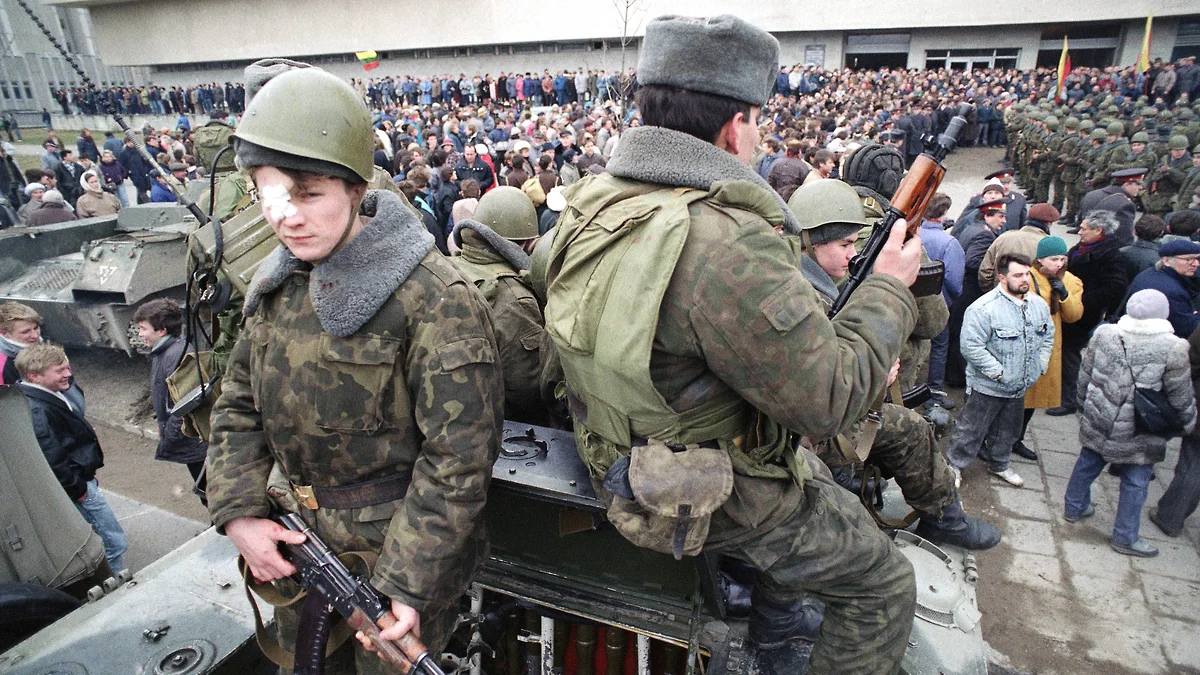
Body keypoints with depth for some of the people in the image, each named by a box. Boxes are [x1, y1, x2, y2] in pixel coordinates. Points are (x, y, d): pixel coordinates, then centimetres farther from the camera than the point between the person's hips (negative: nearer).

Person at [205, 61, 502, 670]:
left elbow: (458, 458, -23)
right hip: (300, 543, 7)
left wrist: (406, 581, -21)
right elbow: (238, 403, 8)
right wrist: (238, 511, -3)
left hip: (400, 548, -6)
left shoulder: (435, 299, -25)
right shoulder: (276, 281, -1)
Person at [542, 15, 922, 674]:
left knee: (814, 478, 35)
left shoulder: (589, 201, -6)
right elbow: (829, 397, -25)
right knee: (884, 586, 15)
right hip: (715, 496, -8)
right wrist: (889, 286, -10)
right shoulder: (728, 245, -35)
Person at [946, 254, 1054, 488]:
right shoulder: (983, 308, -23)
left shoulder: (1039, 304, 2)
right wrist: (999, 372, -21)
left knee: (1008, 431, 23)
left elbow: (1048, 336, 17)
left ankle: (999, 464, 43)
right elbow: (971, 347, -25)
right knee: (972, 429, 4)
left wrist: (1040, 365, 6)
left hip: (1020, 386, 7)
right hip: (987, 387, -7)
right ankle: (954, 465, 22)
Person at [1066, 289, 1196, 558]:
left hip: (1097, 421, 4)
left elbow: (1085, 375, 3)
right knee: (1135, 482, 10)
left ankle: (1074, 507, 39)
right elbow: (1181, 397, -6)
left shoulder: (1104, 334, -6)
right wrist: (1188, 422, 11)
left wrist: (1084, 403, 18)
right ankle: (1125, 537, 22)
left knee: (1088, 462, 22)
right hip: (1138, 434, -4)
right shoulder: (1173, 348, -15)